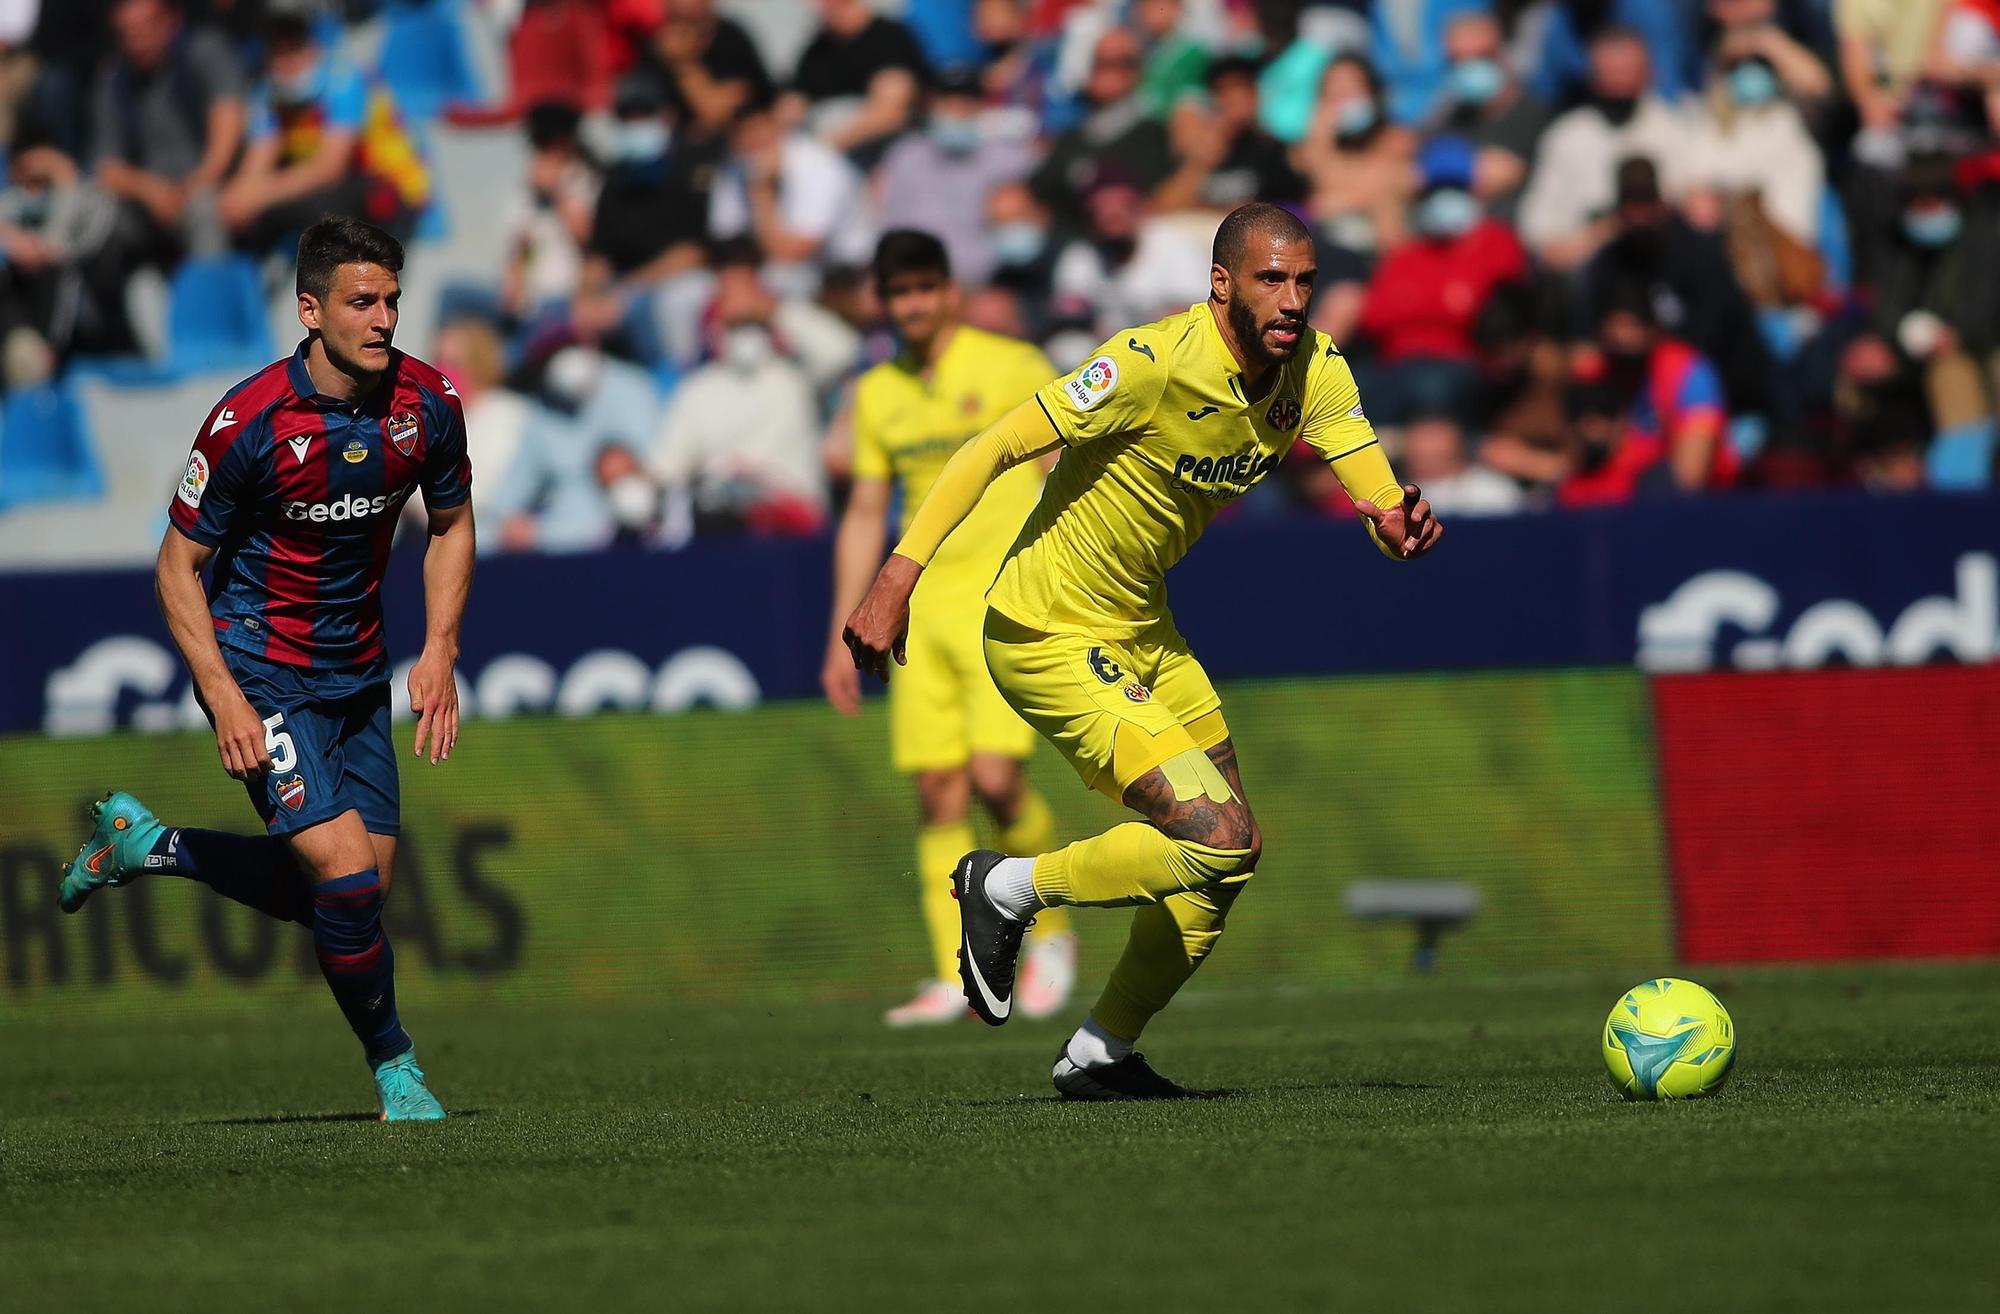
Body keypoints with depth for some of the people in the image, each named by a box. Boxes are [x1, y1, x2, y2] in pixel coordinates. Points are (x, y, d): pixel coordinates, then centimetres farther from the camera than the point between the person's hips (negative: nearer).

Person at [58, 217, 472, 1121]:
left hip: (358, 668, 6)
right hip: (259, 664, -6)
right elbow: (178, 566, -13)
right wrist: (224, 698, -22)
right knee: (347, 874, -19)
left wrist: (439, 654, -1)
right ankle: (393, 1065, 3)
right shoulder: (249, 421, -22)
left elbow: (451, 525, 11)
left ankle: (142, 843, 31)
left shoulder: (427, 403, -8)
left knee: (346, 891, 10)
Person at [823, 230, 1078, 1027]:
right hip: (922, 610, 5)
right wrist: (842, 637, 13)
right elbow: (864, 518, 17)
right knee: (938, 795, -1)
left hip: (1006, 603, -5)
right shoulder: (878, 395, 12)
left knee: (995, 779, -16)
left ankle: (1051, 932, 7)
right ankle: (953, 979, 2)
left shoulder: (1012, 368, -3)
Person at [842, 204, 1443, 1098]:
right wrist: (898, 578, -32)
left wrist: (1400, 527, -36)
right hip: (1050, 635, -8)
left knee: (1230, 854, 12)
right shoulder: (1154, 364, -27)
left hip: (1140, 625, 8)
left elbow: (1380, 498, -10)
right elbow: (994, 451, -25)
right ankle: (1008, 891, 4)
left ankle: (1101, 1055, 27)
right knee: (1220, 839, -17)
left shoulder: (1314, 369, -5)